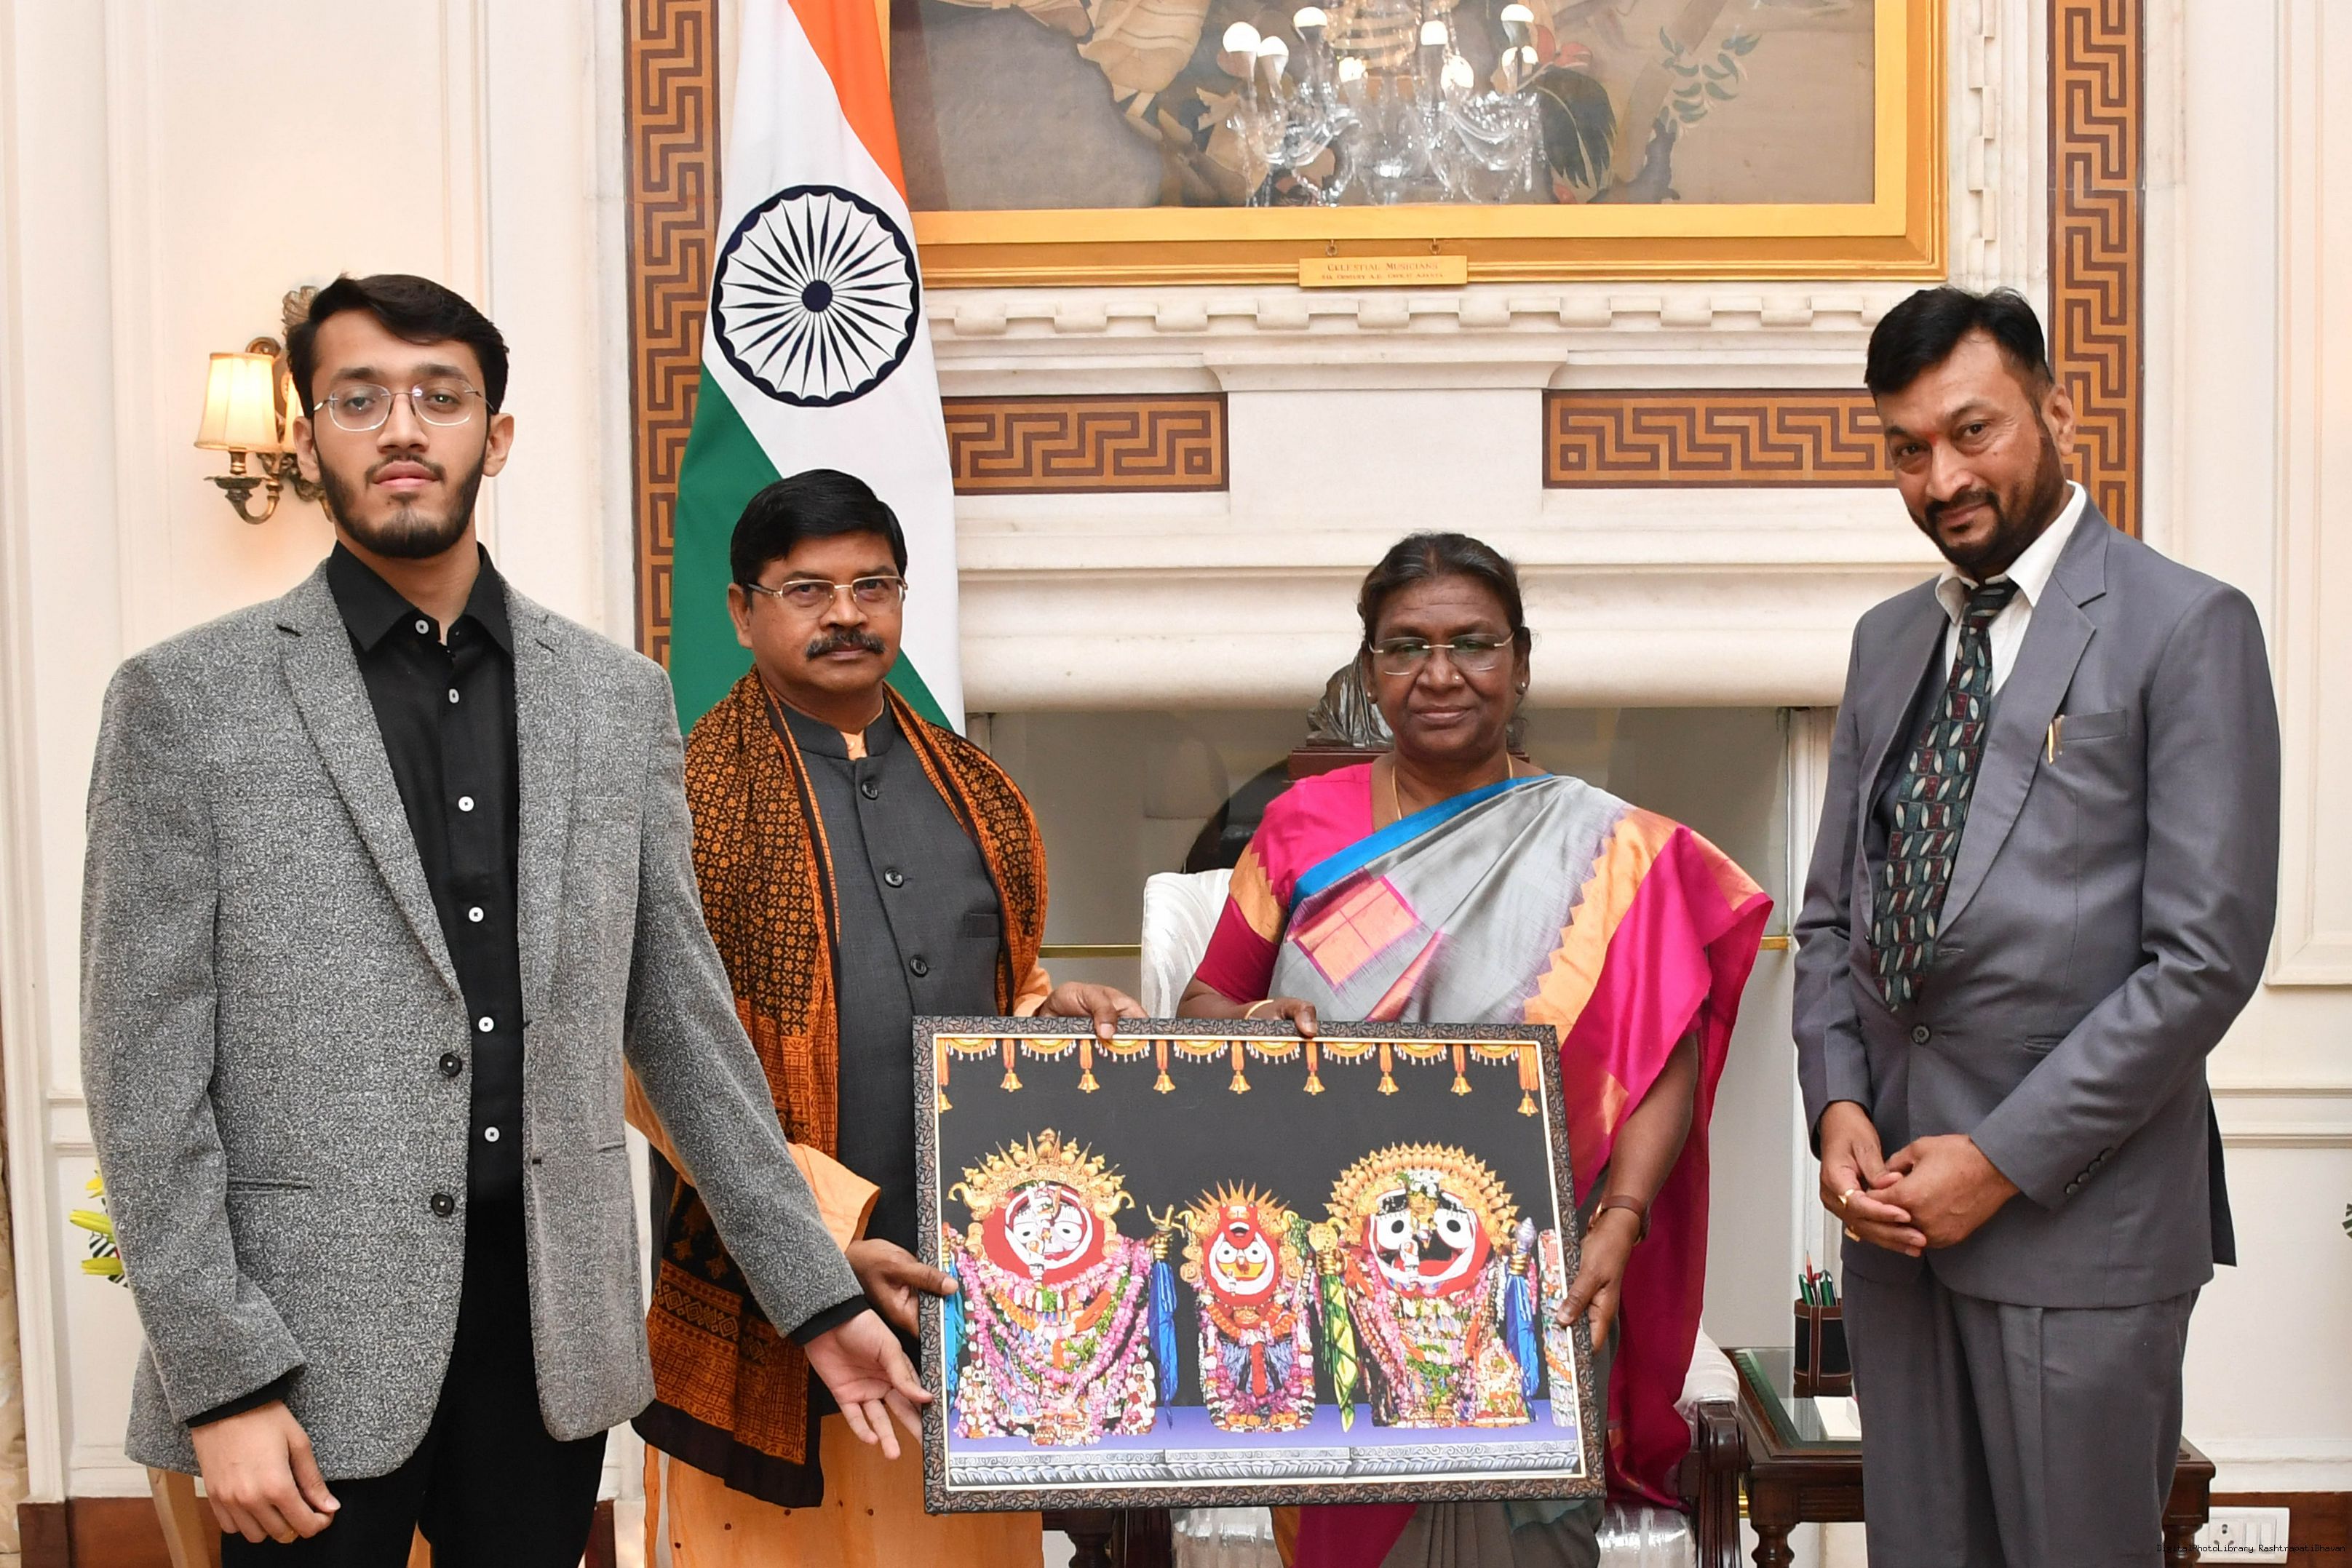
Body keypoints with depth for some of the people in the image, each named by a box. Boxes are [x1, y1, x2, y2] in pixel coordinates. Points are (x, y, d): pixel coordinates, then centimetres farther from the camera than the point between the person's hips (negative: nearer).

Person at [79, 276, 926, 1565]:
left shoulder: (618, 698, 6)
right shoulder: (186, 699, -3)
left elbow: (679, 1022, 10)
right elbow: (146, 1070, -5)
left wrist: (816, 1297, 8)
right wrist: (220, 1383, -11)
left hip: (552, 1335, 3)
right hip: (311, 1345, -3)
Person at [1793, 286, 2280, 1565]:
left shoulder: (2185, 627, -6)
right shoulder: (1888, 641, 14)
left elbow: (2207, 955, -12)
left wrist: (2005, 1160, -13)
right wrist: (1838, 1106, 0)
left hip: (2079, 1214, -5)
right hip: (1894, 1204, 6)